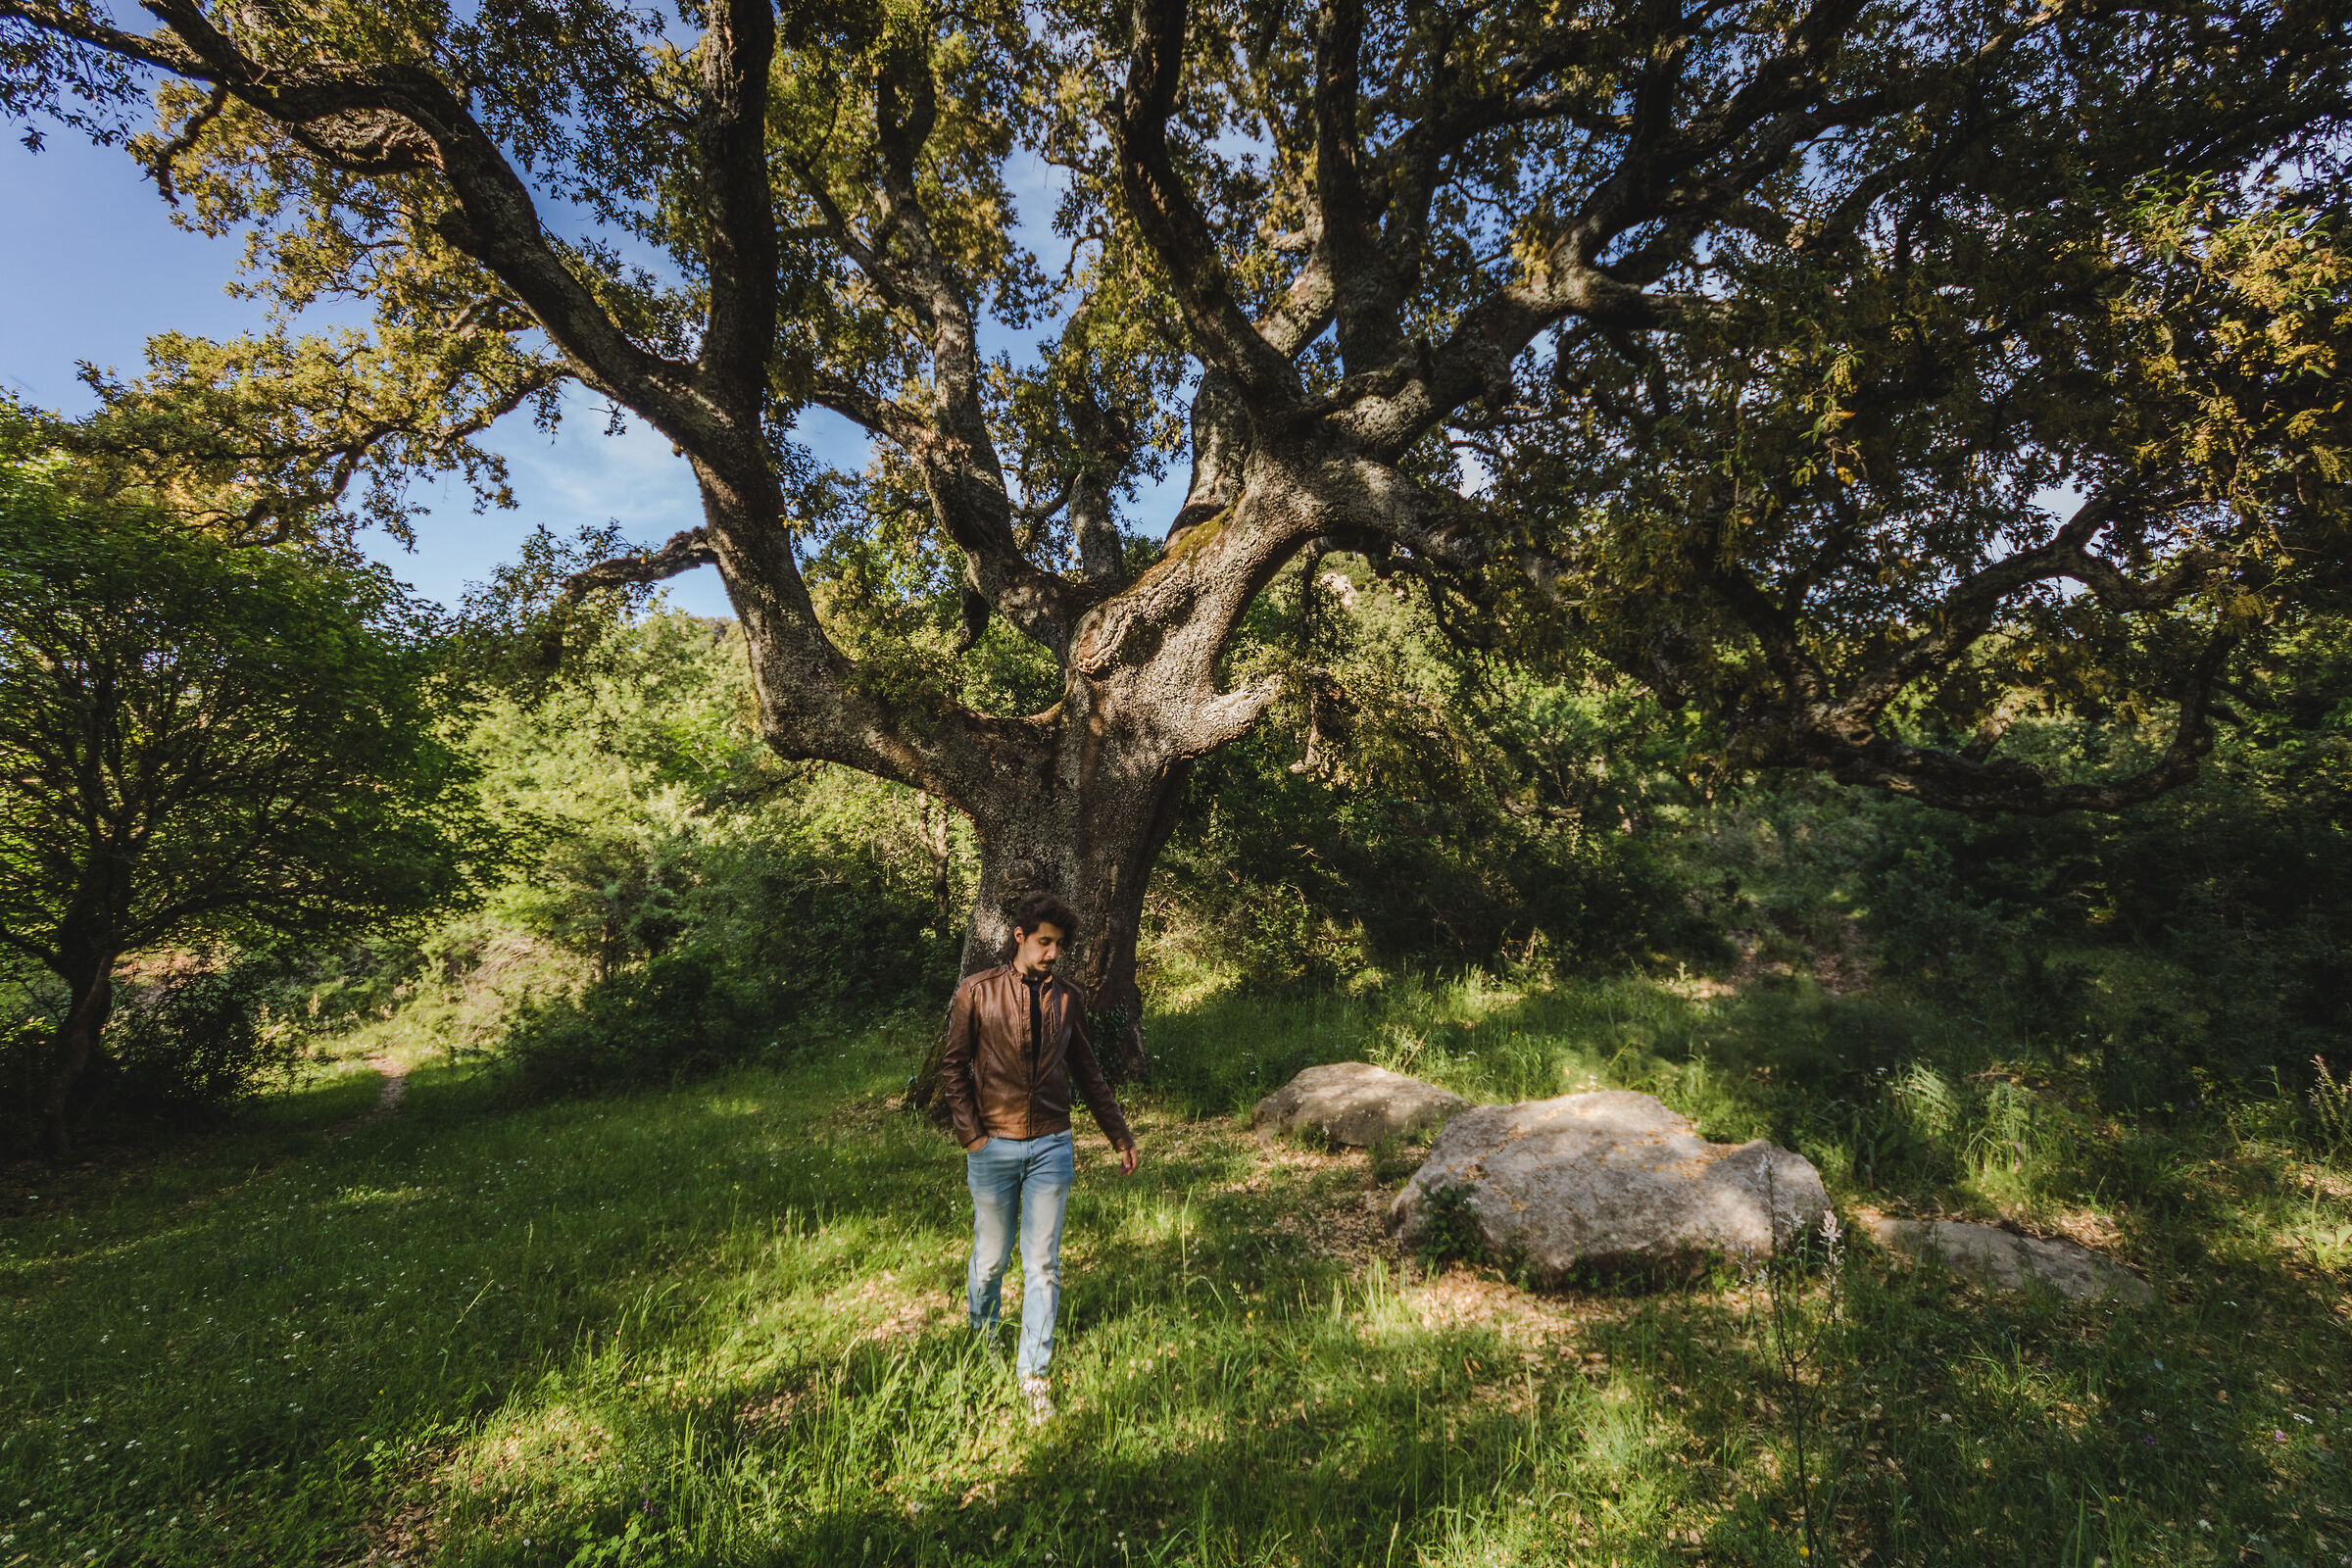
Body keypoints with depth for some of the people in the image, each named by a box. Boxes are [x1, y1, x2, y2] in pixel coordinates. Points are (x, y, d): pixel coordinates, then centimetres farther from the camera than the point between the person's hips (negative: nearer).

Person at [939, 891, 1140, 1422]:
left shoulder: (1069, 998, 4)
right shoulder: (977, 993, -4)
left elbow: (1087, 1073, 12)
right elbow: (956, 1070, 0)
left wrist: (1120, 1135, 13)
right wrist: (972, 1138, -7)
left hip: (1051, 1147, 2)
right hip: (994, 1146, -2)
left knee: (1043, 1265, 5)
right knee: (991, 1259, 13)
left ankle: (1034, 1376, 20)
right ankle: (982, 1339, 41)